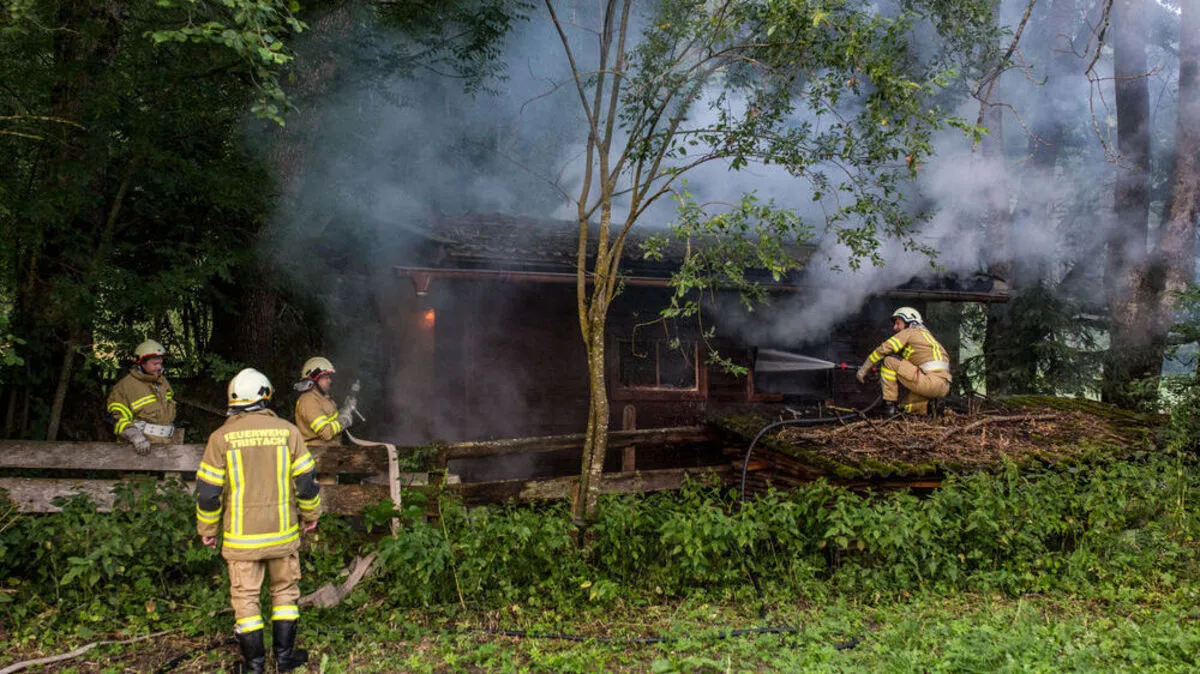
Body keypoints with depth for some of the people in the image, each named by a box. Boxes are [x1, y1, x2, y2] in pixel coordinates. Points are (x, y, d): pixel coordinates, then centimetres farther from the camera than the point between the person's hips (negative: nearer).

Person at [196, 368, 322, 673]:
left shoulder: (222, 437, -7)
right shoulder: (287, 431, -5)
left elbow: (208, 491, -4)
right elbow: (306, 481, -2)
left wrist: (207, 528, 10)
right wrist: (311, 514, 14)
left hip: (242, 536, -1)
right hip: (282, 533, 1)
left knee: (245, 597, 11)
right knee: (285, 591, 17)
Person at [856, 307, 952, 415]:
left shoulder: (909, 332, 5)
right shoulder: (925, 334, 31)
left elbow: (882, 349, -4)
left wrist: (863, 369, 3)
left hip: (932, 381, -9)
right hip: (943, 387, 9)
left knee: (889, 360, -3)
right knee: (906, 407, 27)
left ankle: (889, 405, -5)